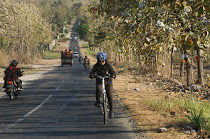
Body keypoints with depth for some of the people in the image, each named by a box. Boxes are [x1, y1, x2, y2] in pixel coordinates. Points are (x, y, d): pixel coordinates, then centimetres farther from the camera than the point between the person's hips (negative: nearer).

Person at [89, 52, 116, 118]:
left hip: (108, 82, 0)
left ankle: (111, 111, 3)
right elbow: (92, 73, -11)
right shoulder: (96, 66, -5)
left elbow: (113, 72, -15)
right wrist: (92, 75, -36)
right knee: (98, 90, -34)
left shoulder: (108, 66, -8)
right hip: (99, 82, 0)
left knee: (110, 96, -11)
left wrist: (113, 75, -39)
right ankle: (97, 101, -8)